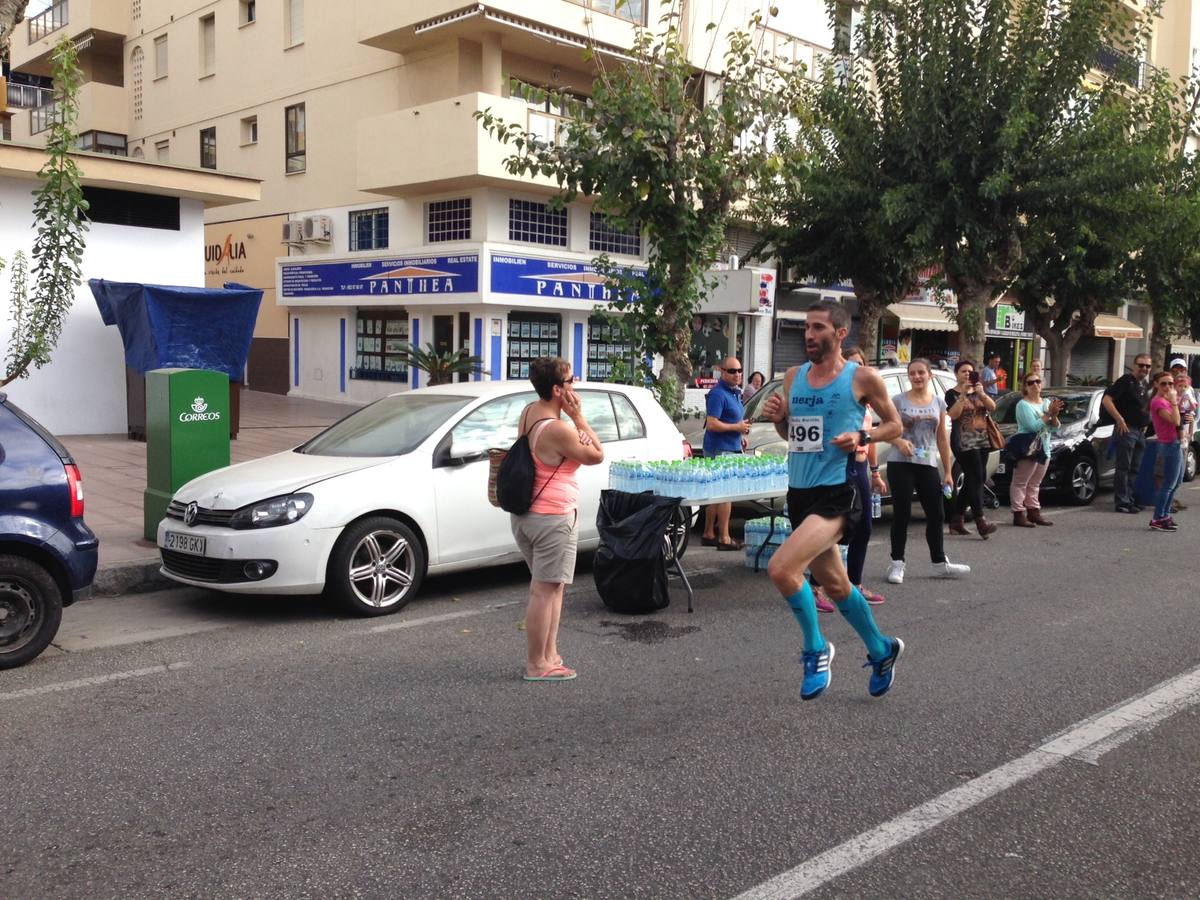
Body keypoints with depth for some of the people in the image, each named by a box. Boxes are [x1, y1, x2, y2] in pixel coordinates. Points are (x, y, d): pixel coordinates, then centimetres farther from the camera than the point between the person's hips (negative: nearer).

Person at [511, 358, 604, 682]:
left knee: (550, 586, 17)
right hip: (553, 518, -10)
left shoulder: (529, 412, 3)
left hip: (526, 515, 10)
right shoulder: (558, 429, -23)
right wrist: (578, 415, -11)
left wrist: (578, 436, -10)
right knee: (545, 590, -2)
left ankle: (549, 655, 23)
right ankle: (536, 665, 5)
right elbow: (597, 456, -10)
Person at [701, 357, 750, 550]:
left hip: (731, 448, 10)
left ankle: (708, 534, 22)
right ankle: (724, 538, -4)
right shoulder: (718, 394, -16)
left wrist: (740, 437, 14)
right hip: (720, 449, -10)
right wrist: (737, 428, -17)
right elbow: (712, 424, -23)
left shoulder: (735, 392, 16)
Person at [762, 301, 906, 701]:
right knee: (835, 585, 19)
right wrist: (777, 418, -2)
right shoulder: (793, 376, 9)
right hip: (799, 492, 7)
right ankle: (881, 650, 43)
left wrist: (862, 436, -14)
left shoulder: (862, 378, -7)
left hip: (837, 494, -7)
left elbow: (894, 425, 5)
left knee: (781, 568, -24)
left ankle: (815, 650, -1)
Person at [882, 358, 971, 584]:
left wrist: (948, 471, 9)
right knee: (902, 514, -3)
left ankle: (940, 564, 20)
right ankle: (897, 564, 4)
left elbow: (942, 439, 11)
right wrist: (899, 441, -24)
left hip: (928, 465, 4)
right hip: (900, 464, -4)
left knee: (937, 515, 8)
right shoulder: (898, 400, -1)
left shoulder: (938, 402, 9)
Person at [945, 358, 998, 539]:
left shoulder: (978, 392, 17)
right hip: (964, 443, -6)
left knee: (971, 481, 6)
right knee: (976, 478, -16)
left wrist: (981, 393, -15)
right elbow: (953, 414, -15)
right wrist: (963, 395, -19)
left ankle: (957, 520, 13)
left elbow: (992, 407, 1)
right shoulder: (952, 394, 0)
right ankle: (981, 521, -21)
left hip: (982, 442, 6)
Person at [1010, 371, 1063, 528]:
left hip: (1043, 450, 7)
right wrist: (1049, 413, -15)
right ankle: (1019, 514, -8)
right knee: (1020, 483, -7)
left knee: (1034, 484, 13)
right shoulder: (1023, 405, -7)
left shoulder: (1047, 403, 15)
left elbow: (1055, 427, 10)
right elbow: (1034, 426, -18)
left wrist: (1054, 415, -9)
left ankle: (1033, 512, 18)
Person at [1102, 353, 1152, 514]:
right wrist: (1120, 420, -19)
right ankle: (1122, 502, -6)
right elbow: (1107, 400, -18)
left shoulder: (1144, 384, 16)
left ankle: (1130, 499, 19)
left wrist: (1145, 424, 17)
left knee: (1135, 468, 12)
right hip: (1127, 429, -9)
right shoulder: (1126, 381, -10)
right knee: (1124, 467, -7)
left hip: (1140, 431, 9)